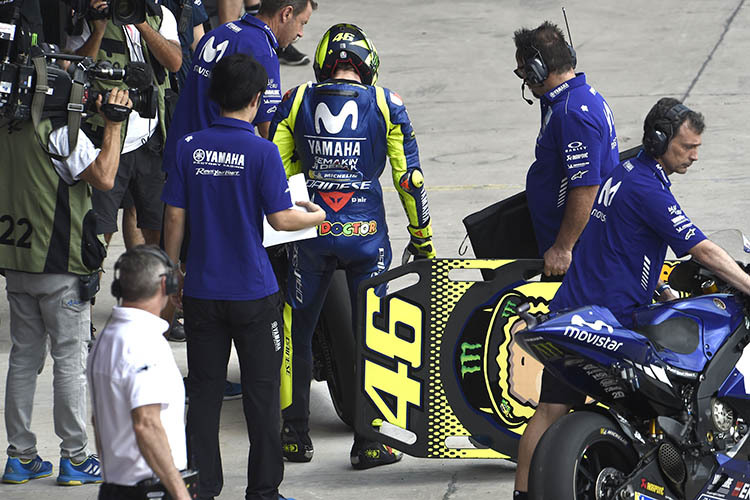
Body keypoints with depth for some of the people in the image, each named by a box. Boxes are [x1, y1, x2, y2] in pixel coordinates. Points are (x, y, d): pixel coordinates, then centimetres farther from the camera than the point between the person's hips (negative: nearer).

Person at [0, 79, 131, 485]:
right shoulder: (59, 131, -18)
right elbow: (103, 177, -21)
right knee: (70, 360, 1)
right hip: (60, 265, -7)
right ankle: (75, 458, 6)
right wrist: (113, 124, -11)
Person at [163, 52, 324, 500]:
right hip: (253, 294, -3)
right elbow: (281, 219, -11)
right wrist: (315, 216, 9)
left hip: (202, 291, 3)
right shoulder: (262, 152, -12)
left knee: (204, 391, 9)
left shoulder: (190, 147, -1)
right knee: (262, 393, 7)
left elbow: (175, 216, 2)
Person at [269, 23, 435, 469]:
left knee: (296, 331, 14)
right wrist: (422, 238, 7)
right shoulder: (385, 104, -2)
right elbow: (409, 177, -2)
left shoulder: (297, 102, 1)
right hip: (367, 232, -1)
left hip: (310, 232, 1)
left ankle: (296, 436, 17)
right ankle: (369, 442, 7)